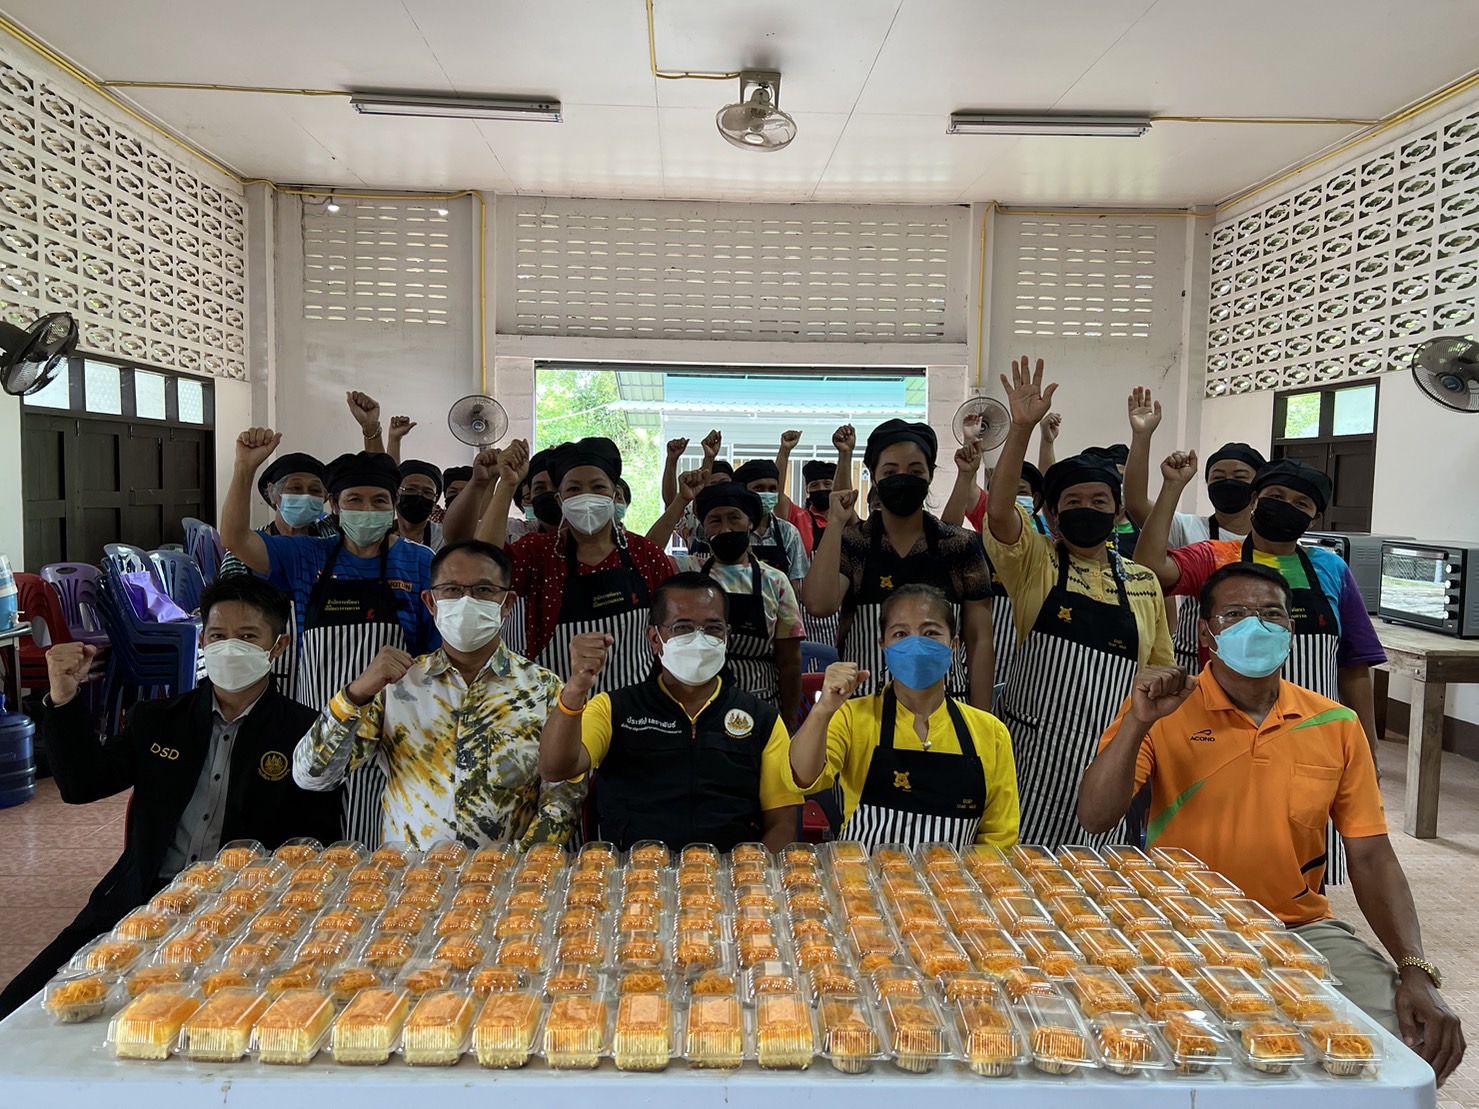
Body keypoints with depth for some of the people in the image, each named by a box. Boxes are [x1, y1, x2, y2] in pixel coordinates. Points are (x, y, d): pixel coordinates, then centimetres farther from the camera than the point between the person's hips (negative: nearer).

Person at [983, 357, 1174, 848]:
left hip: (1106, 753, 2)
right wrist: (1022, 428, -28)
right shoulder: (1034, 563, 0)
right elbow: (998, 509, -19)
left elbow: (1157, 670, 14)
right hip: (1032, 747, -2)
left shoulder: (1143, 582, 8)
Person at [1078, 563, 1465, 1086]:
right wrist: (1138, 722, -29)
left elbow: (1371, 857, 5)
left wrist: (1416, 971, -9)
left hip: (1301, 925, 4)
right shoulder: (1166, 710, -6)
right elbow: (1094, 817, -16)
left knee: (1418, 1039, -15)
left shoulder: (1336, 726, 4)